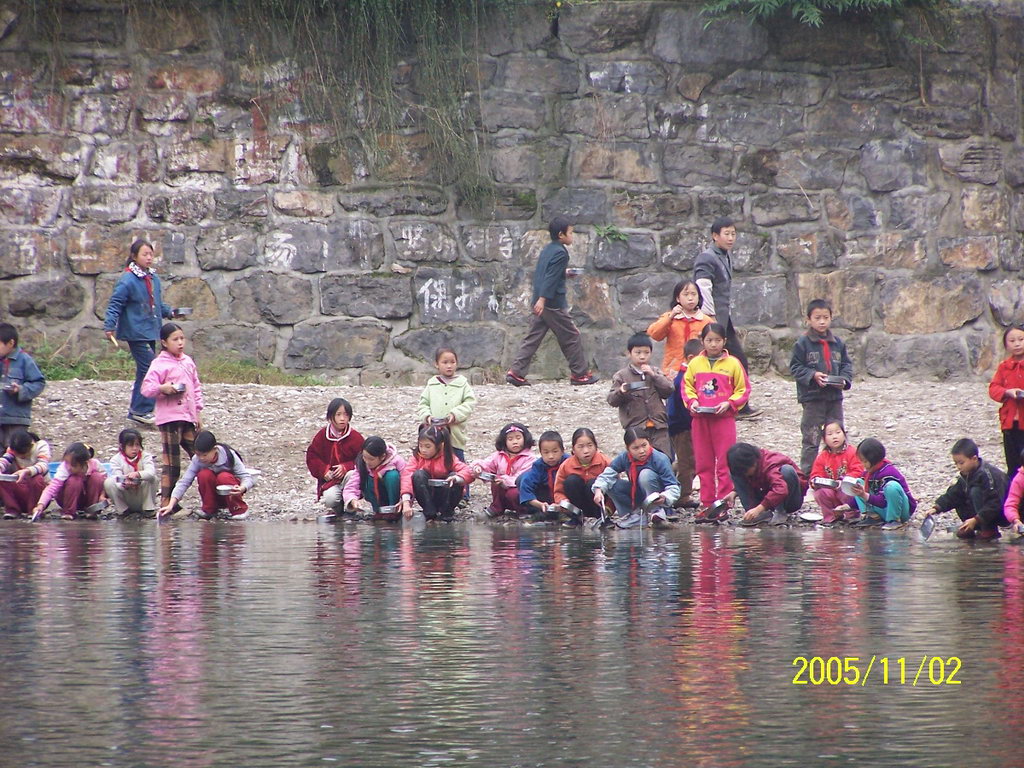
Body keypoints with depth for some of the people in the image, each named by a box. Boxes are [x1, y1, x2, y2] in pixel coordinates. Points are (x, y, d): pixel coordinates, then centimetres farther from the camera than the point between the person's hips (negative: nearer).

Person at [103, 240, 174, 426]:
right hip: (136, 332, -8)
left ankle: (137, 410, 19)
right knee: (149, 369, -14)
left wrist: (170, 312, 9)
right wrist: (109, 326, -23)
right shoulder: (127, 281, -14)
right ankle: (141, 410, -9)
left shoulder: (154, 278, 11)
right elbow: (115, 304, -14)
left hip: (151, 332, 8)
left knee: (145, 371, 11)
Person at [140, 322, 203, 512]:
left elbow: (196, 387, 20)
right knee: (171, 463, -6)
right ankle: (166, 502, -2)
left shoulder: (188, 362, 14)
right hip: (169, 418, -7)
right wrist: (162, 388, -27)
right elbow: (146, 388, -11)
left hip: (188, 418, 7)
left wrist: (198, 412, 16)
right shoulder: (160, 364, -6)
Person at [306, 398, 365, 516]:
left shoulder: (356, 437, -4)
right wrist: (324, 471, -13)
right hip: (329, 480, 1)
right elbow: (312, 457, 3)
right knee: (329, 499, -30)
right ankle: (337, 510, 11)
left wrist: (346, 467, -21)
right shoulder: (322, 436, 1)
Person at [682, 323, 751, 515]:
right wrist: (692, 401, -5)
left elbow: (743, 389, 2)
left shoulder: (732, 364, 0)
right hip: (700, 418, 3)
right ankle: (707, 504, 12)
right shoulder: (695, 364, 8)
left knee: (725, 463, -4)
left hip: (724, 418, -3)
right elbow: (687, 386, 13)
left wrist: (729, 403, -11)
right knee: (703, 463, 7)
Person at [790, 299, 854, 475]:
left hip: (835, 397, 5)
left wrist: (844, 379, -7)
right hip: (812, 398, -5)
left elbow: (846, 364, 12)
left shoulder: (837, 343, 7)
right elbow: (795, 367, -6)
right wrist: (813, 375, -20)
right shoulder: (803, 343, -6)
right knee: (811, 440, 0)